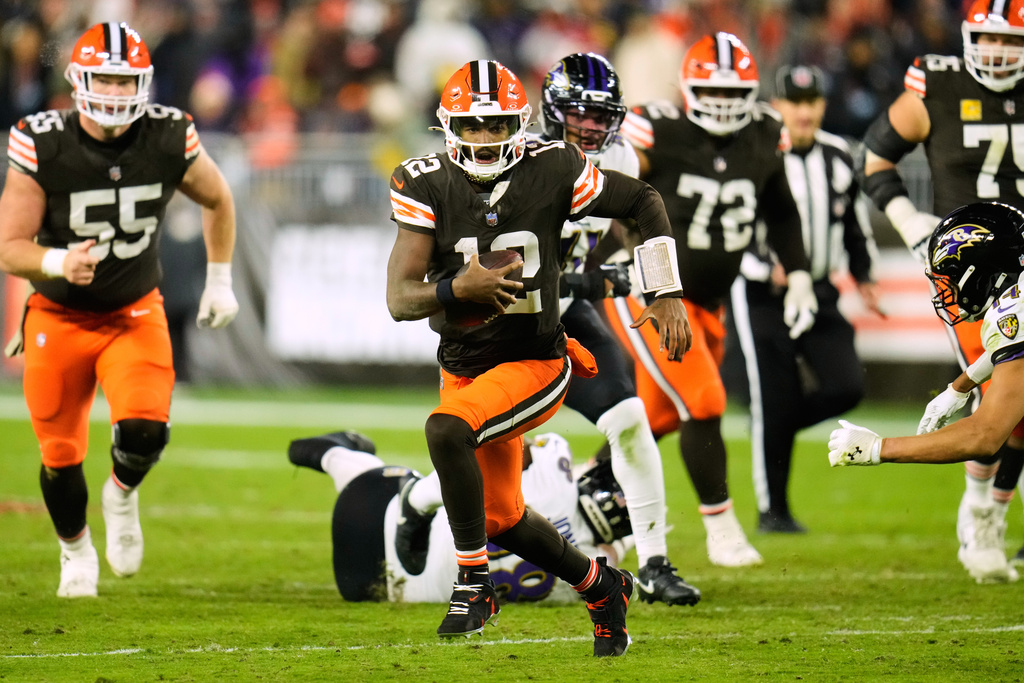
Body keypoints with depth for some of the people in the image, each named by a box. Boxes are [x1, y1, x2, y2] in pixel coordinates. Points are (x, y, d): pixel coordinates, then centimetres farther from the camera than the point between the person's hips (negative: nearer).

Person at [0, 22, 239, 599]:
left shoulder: (169, 140, -14)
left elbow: (218, 200, 8)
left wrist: (220, 281, 11)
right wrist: (58, 262, -36)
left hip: (136, 312, 1)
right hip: (60, 318, 0)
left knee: (145, 429, -22)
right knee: (61, 455, 7)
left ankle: (123, 495, 15)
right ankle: (76, 551, 38)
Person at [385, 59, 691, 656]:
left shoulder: (552, 171, -14)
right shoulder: (429, 185, -10)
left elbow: (643, 200, 2)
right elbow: (400, 299, -16)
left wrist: (668, 294, -2)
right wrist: (458, 287, -36)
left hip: (535, 364, -4)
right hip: (463, 368, 5)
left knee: (446, 429, -32)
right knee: (502, 518, 16)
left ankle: (475, 583, -18)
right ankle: (600, 586, 43)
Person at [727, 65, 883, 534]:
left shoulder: (837, 157, 7)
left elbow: (854, 222, 21)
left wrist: (864, 276, 15)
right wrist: (767, 263, -24)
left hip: (819, 294, 5)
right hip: (760, 297, -5)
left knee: (846, 387, -10)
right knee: (773, 404, -6)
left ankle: (775, 426, 19)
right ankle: (772, 510, 8)